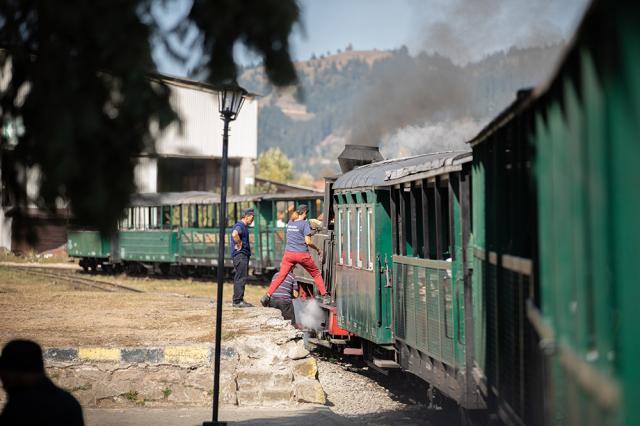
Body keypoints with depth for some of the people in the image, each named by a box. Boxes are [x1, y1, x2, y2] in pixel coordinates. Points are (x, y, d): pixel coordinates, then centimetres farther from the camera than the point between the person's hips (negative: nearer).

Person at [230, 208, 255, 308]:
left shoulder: (243, 226, 18)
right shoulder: (240, 226, -15)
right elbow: (234, 234, -36)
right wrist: (239, 244, -23)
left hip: (243, 255, 11)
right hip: (240, 255, -11)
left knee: (240, 279, 14)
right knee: (241, 278, -10)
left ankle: (238, 300, 20)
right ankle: (238, 301, -10)